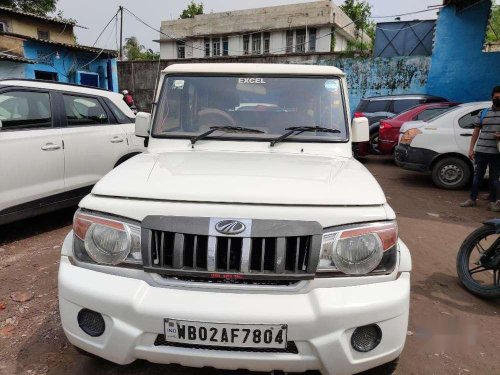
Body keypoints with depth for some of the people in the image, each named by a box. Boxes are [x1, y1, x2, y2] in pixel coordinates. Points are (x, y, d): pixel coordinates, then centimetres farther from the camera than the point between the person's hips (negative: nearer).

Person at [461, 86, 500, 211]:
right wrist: (471, 148, 3)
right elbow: (476, 132, 10)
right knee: (477, 176, 7)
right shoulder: (483, 113, 9)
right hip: (480, 151, 1)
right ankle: (472, 199, 15)